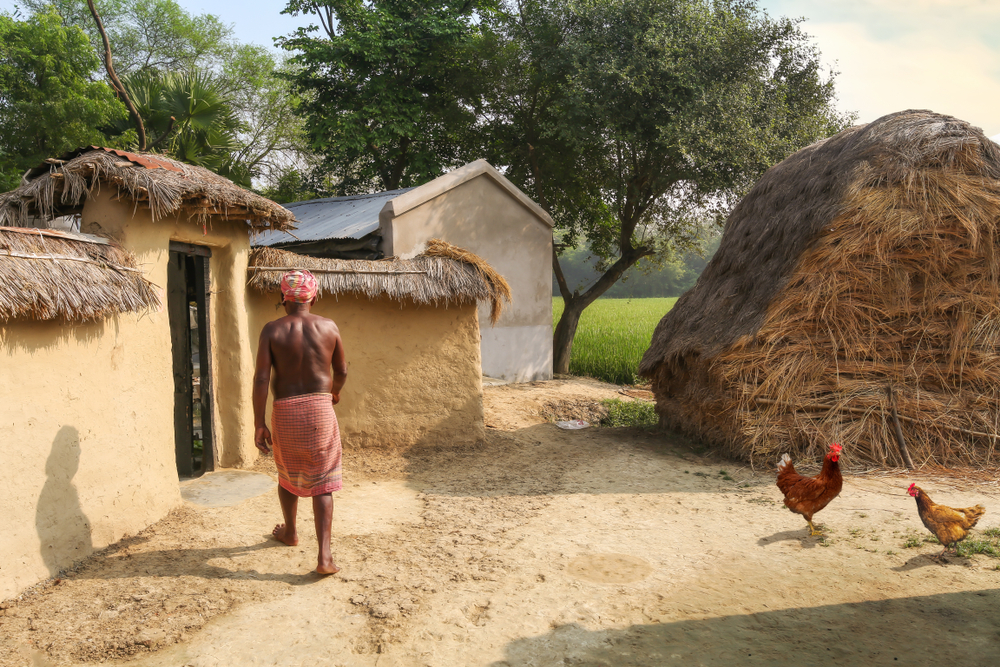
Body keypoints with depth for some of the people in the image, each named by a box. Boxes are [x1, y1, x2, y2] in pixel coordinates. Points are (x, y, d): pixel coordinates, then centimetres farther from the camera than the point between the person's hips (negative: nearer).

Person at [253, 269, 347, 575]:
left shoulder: (272, 330, -4)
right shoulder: (328, 327, -1)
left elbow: (261, 378, -10)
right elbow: (341, 371, 9)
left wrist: (258, 424, -5)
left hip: (285, 411, 1)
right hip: (319, 408, 0)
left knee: (288, 474, 24)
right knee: (322, 483, 3)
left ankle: (290, 532, 44)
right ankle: (324, 555, -4)